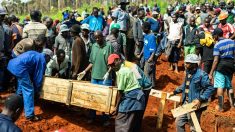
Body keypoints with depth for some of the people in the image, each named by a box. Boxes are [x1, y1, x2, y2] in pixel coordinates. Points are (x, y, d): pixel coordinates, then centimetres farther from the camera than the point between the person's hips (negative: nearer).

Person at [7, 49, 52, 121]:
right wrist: (37, 91, 16)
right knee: (29, 90, -3)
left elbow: (32, 73, 37)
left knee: (22, 85, 31)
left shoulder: (36, 55, 30)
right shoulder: (42, 60, 5)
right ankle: (30, 115, -2)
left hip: (11, 64, 10)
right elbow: (38, 77, 5)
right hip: (19, 68, -10)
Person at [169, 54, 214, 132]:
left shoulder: (201, 75, -20)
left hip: (195, 105, -8)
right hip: (186, 103, 8)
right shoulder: (188, 72, 7)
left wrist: (200, 100, -26)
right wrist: (175, 92, 20)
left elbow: (210, 89, -20)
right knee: (179, 122, 18)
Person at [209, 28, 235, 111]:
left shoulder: (217, 45, -14)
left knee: (220, 86, 0)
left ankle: (221, 107, 1)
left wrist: (211, 73, -12)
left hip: (221, 66, -6)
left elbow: (216, 60, -17)